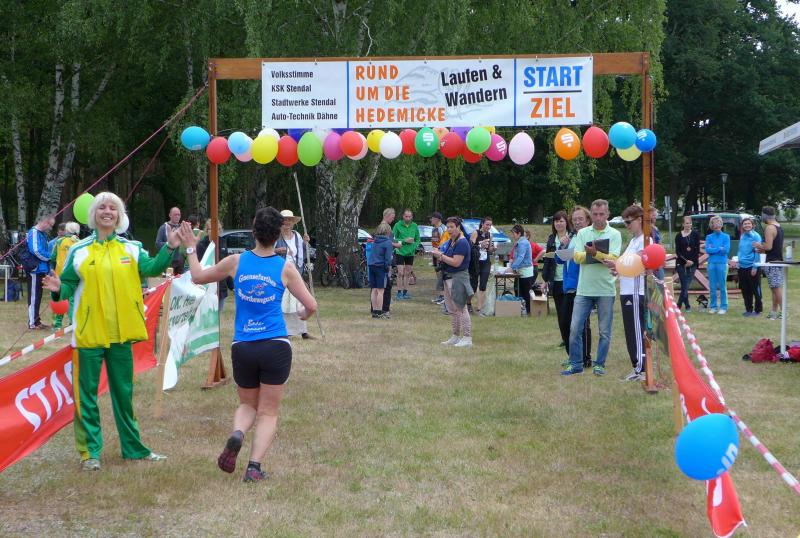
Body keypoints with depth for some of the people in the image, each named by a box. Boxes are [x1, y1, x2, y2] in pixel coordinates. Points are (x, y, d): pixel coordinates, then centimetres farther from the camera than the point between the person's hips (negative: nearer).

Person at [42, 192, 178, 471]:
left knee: (124, 393, 13)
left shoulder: (131, 248, 6)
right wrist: (59, 289, -16)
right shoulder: (79, 251, 1)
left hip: (120, 333, 2)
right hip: (89, 334, -2)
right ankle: (90, 451, 10)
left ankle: (133, 447, 24)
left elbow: (151, 268, -11)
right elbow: (69, 286, 5)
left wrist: (169, 249, -24)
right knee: (87, 395, 1)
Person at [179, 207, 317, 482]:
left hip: (242, 347, 2)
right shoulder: (286, 268, -3)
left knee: (247, 405, 21)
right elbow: (311, 306, 0)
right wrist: (302, 314, 24)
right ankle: (254, 467, -5)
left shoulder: (236, 262, 1)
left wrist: (191, 248, 29)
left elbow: (198, 276, 15)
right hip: (276, 347, -2)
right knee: (268, 412, 9)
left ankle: (236, 433, -11)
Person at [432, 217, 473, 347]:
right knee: (452, 310, 14)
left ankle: (467, 338, -4)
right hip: (449, 277, 10)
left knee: (461, 308, -7)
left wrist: (441, 256, -15)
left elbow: (456, 262, -21)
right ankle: (455, 336, 22)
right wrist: (439, 257, -1)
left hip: (458, 277, -10)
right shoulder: (450, 241, 13)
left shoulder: (462, 242, -15)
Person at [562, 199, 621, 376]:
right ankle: (576, 364, 9)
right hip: (584, 289, 2)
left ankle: (600, 364, 16)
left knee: (605, 331, 5)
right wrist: (597, 255, -17)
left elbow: (613, 259, -12)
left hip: (606, 290, -2)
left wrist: (595, 253, -26)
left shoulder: (614, 234, 1)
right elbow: (577, 257, -4)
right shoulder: (582, 233, 7)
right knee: (575, 328, 0)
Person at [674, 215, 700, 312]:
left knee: (686, 285, -7)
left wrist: (692, 261, -8)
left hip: (692, 263, 0)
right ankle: (687, 306, 8)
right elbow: (677, 251, -1)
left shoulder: (695, 234, 4)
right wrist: (686, 261, -11)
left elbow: (697, 249, 1)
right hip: (681, 263, 0)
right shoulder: (679, 235, 3)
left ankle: (678, 305, -2)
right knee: (684, 285, -2)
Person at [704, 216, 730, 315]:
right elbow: (707, 250, -3)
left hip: (722, 263, -2)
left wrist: (713, 249, -5)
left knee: (722, 287, -1)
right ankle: (713, 306, 13)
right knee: (712, 287, 6)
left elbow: (726, 250, -8)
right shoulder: (709, 237, 9)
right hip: (711, 264, 2)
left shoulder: (726, 237, 3)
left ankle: (723, 307, 4)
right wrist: (719, 248, -8)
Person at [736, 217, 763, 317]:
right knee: (745, 290, 11)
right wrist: (739, 261, 13)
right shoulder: (742, 236, 11)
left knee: (755, 290, 0)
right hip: (742, 267, 7)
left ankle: (758, 310, 7)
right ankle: (748, 309, 20)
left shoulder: (755, 236, -9)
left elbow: (757, 252, -12)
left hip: (752, 267, -7)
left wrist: (755, 267, -17)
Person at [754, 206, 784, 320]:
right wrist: (764, 250, 19)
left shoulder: (769, 228, -16)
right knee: (775, 288, 12)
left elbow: (768, 246, -22)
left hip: (772, 262, -10)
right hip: (778, 260, 10)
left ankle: (783, 311, -9)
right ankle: (774, 311, 15)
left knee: (776, 288, -8)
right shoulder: (779, 227, 15)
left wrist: (759, 246, -4)